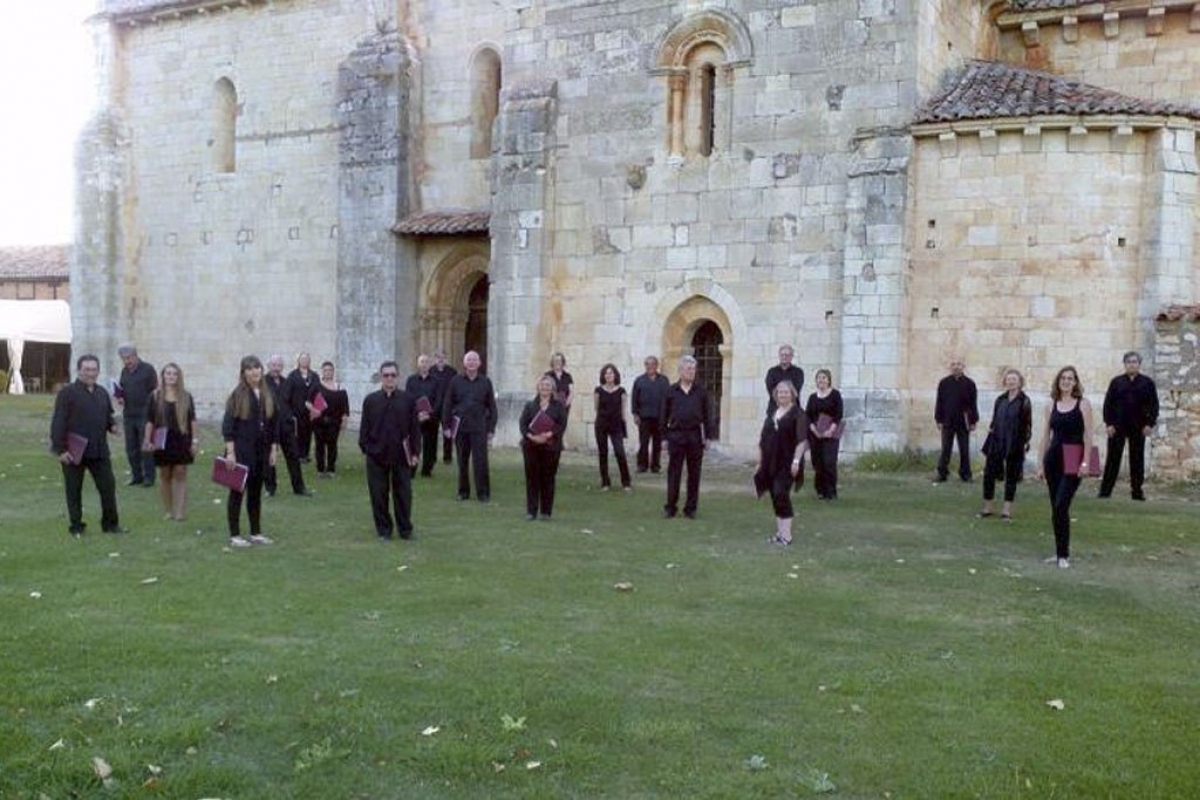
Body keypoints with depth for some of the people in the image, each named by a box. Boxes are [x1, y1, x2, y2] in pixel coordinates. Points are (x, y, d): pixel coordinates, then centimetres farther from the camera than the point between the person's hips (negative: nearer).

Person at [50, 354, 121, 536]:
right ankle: (76, 527, 14)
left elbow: (108, 415, 24)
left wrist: (112, 425, 0)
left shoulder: (102, 392, 13)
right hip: (74, 451, -5)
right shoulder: (67, 392, -6)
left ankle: (110, 523, 15)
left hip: (99, 451, 5)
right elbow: (58, 422, -11)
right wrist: (60, 449, -16)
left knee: (108, 486, 4)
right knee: (74, 490, 5)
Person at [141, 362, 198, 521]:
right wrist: (147, 440, -3)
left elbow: (192, 420, 5)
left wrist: (194, 440, 1)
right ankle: (167, 511, 15)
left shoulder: (186, 396, 4)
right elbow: (150, 421, 3)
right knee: (164, 475, 6)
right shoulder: (155, 396, 2)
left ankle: (179, 512, 1)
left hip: (181, 440, 0)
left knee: (180, 473, -2)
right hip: (162, 442, 0)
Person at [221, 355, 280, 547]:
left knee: (256, 491, 12)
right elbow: (228, 425, -11)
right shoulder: (237, 395, -9)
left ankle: (256, 533, 20)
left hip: (261, 451, 5)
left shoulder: (268, 395, 7)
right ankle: (234, 535, 7)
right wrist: (230, 451, -16)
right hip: (241, 450, -5)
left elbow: (274, 423, 12)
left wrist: (274, 449, 8)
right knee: (237, 491, 1)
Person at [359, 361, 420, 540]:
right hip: (377, 455, 0)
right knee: (378, 495, 5)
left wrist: (414, 452, -1)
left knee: (403, 493, 6)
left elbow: (414, 428, 3)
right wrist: (365, 447, -1)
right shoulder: (370, 400, 4)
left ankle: (405, 529, 18)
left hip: (402, 455, 0)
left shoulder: (408, 399, 2)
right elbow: (364, 427, 6)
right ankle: (383, 530, 17)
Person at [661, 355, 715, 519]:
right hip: (676, 436, -1)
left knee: (694, 474, 6)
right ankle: (670, 507, 11)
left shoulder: (701, 392, 4)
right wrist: (664, 436, 3)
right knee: (674, 473, 2)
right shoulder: (671, 391, 3)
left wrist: (707, 436, 2)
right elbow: (664, 415, 7)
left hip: (695, 436, 1)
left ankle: (691, 508, 15)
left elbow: (707, 415, 7)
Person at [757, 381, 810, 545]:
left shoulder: (798, 414, -5)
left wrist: (796, 461, -19)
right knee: (775, 497, 9)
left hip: (787, 464, -6)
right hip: (770, 463, 6)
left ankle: (786, 535, -7)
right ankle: (780, 531, 17)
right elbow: (763, 439, 18)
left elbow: (802, 440, -12)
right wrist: (760, 461, 15)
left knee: (781, 496, -12)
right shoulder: (772, 414, 15)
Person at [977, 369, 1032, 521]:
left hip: (1014, 445, -5)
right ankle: (988, 507, 16)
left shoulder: (1024, 401, -5)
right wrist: (991, 428, 3)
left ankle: (1007, 510, 13)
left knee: (1011, 477, 5)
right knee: (988, 473, 4)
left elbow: (1028, 424, -7)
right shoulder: (1000, 400, 10)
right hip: (996, 443, 5)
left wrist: (1026, 442, -12)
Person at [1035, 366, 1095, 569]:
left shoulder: (1083, 404, -2)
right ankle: (1060, 551, 20)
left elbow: (1088, 435, -5)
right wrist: (1040, 464, 9)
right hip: (1053, 459, 5)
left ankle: (1064, 554, -7)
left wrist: (1085, 462, -13)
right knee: (1055, 509, 9)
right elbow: (1045, 436, 11)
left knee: (1061, 507, -13)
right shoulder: (1052, 406, 9)